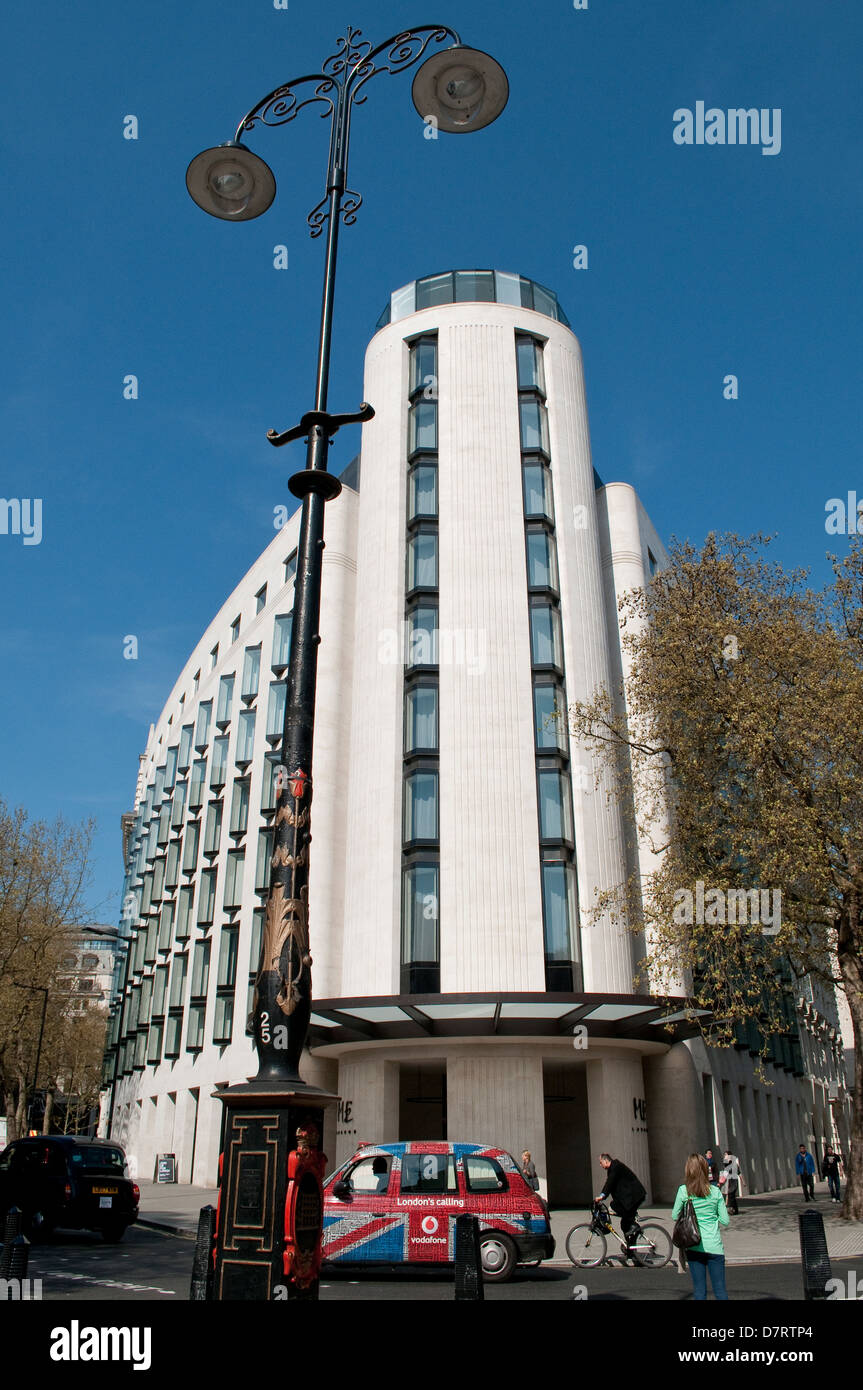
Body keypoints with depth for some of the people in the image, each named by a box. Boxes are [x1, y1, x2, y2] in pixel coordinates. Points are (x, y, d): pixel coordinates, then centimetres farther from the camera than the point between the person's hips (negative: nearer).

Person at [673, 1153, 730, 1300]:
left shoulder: (683, 1190, -8)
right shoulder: (715, 1191, -4)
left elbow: (675, 1216, 1)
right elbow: (725, 1220, -1)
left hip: (694, 1245, -1)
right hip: (714, 1246, 1)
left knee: (699, 1290, 9)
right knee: (720, 1290, 7)